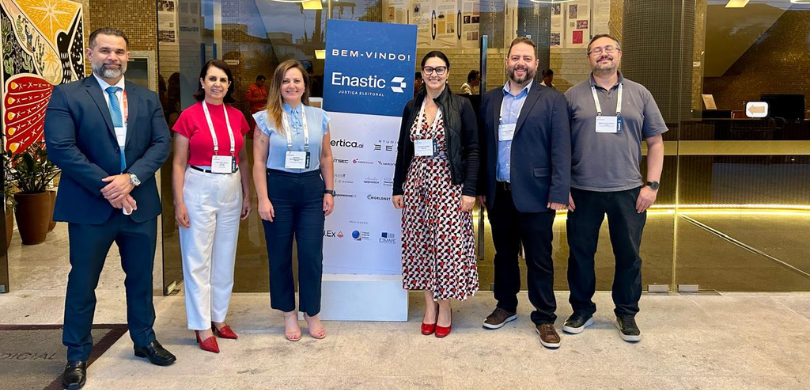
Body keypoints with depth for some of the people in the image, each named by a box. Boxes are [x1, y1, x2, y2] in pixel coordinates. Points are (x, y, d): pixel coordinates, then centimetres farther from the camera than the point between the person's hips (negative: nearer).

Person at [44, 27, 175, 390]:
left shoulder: (147, 98, 9)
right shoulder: (66, 95, -3)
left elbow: (161, 143, -1)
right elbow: (60, 147, -13)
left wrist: (131, 178, -16)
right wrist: (107, 187, -18)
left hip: (139, 205, 4)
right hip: (90, 207, -3)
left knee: (141, 278, 16)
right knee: (82, 283, 8)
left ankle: (145, 340, 34)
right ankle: (77, 356, 24)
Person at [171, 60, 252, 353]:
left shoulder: (237, 116, 7)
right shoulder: (190, 115, -5)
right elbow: (179, 164, -5)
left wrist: (247, 195, 10)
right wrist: (179, 203, -10)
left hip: (231, 192, 5)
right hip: (199, 191, -5)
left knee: (225, 259, 12)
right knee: (198, 260, 1)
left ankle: (219, 318, 26)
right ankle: (202, 327, 11)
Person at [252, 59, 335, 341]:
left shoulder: (318, 117, 7)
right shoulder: (267, 119, 0)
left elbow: (326, 158, 11)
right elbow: (259, 162, -2)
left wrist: (329, 191, 6)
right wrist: (263, 199, -9)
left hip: (311, 189, 1)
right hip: (278, 189, -1)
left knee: (312, 254, 0)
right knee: (280, 255, 7)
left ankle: (312, 313, 18)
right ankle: (289, 314, 23)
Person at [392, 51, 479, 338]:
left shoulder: (461, 106, -2)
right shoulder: (412, 107, 9)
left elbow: (472, 150, -4)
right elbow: (403, 150, 12)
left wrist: (469, 190, -11)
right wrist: (398, 188, 9)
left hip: (448, 183, -4)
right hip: (416, 182, 4)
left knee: (447, 245, -2)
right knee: (420, 243, 6)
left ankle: (445, 307, 14)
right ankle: (430, 304, 20)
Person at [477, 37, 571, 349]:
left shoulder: (552, 100, -2)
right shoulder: (490, 99, 9)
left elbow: (561, 149, -7)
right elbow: (483, 145, 10)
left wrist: (559, 192, -13)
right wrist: (481, 187, 7)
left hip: (534, 194, -4)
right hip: (498, 193, 4)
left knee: (539, 259, 5)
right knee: (504, 253, 17)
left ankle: (544, 317, 18)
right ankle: (505, 306, 33)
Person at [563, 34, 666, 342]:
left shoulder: (639, 94, 7)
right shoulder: (573, 96, 3)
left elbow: (655, 142, 7)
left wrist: (652, 184, -1)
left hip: (628, 191, 1)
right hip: (582, 192, -1)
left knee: (629, 255, 9)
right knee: (580, 252, 9)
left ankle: (627, 313, 27)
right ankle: (582, 310, 27)